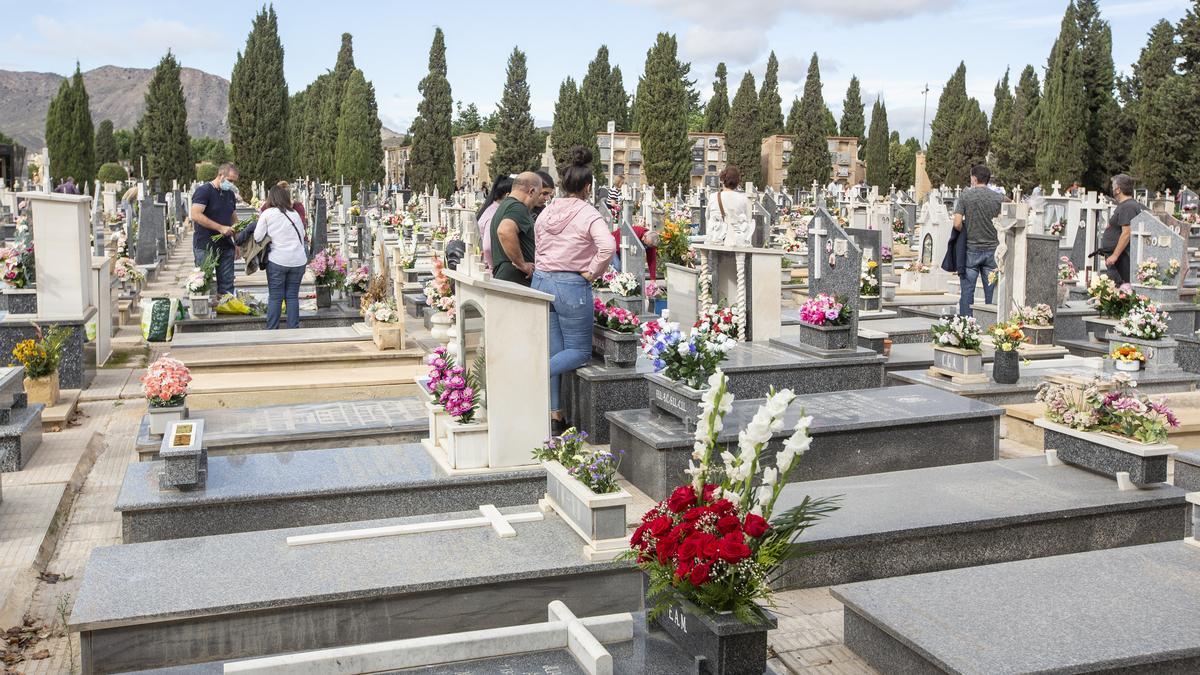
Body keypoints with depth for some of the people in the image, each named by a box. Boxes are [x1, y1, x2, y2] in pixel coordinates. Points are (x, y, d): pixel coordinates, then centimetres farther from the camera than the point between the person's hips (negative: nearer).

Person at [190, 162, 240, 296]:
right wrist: (221, 228, -20)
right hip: (205, 247, -6)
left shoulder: (231, 194, 15)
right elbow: (196, 215, -19)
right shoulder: (203, 191, -8)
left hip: (226, 246, 6)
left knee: (227, 284, 5)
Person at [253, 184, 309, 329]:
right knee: (293, 296, 9)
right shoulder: (295, 213, 6)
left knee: (275, 297, 4)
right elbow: (302, 235, 12)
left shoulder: (267, 213, -3)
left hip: (277, 261, -3)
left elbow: (257, 237, -1)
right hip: (298, 261, 3)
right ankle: (294, 329, 9)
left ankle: (271, 330, 6)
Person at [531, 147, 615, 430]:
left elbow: (538, 245, 14)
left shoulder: (546, 212, 7)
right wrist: (592, 272, -12)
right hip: (571, 286, -6)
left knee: (554, 351, 13)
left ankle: (553, 414, 15)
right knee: (580, 351, 9)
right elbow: (607, 247, -25)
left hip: (541, 281, 6)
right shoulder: (589, 214, -11)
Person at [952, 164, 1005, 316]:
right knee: (991, 291, 7)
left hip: (971, 249, -2)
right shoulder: (999, 198, 0)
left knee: (967, 290, 4)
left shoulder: (965, 196, -6)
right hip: (992, 249, 2)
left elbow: (957, 224, -11)